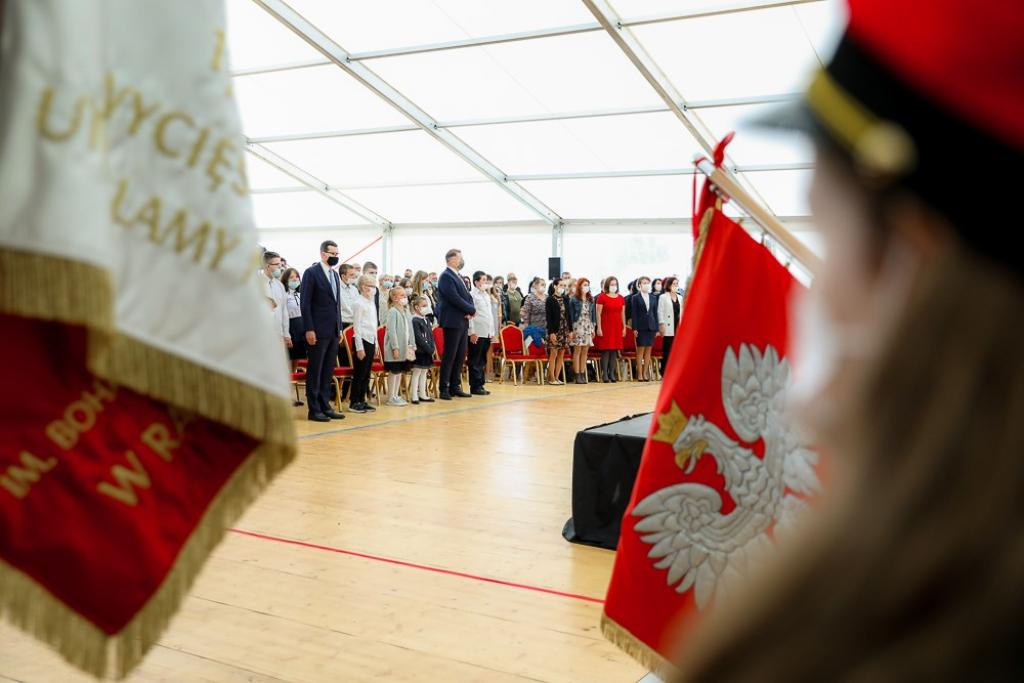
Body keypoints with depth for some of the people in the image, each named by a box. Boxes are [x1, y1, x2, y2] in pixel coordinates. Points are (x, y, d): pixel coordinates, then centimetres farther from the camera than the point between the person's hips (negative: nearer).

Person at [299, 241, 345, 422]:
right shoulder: (311, 273, -7)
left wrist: (339, 327, 14)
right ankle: (314, 409, 5)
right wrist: (309, 329, -16)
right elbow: (305, 303, -11)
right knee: (315, 371, 0)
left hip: (333, 331, 7)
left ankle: (325, 406, 17)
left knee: (328, 371, 10)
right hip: (318, 331, -7)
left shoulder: (335, 275, 15)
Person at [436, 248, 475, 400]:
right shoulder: (446, 276, -10)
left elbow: (468, 296, 16)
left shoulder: (458, 277, 18)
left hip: (463, 322, 9)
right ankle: (444, 389, 1)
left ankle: (455, 387, 16)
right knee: (449, 356, -5)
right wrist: (472, 310, -10)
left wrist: (470, 311, -4)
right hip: (452, 322, -9)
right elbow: (455, 298, -19)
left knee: (460, 356, 9)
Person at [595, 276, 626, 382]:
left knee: (614, 350, 3)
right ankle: (604, 374, -3)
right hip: (606, 326, -4)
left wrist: (624, 327, 10)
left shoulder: (621, 298, 11)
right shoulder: (602, 297, -1)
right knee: (606, 350, -5)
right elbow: (598, 314, -4)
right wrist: (599, 328, -10)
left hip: (617, 327, 4)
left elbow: (623, 314, 14)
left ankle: (612, 373, 8)